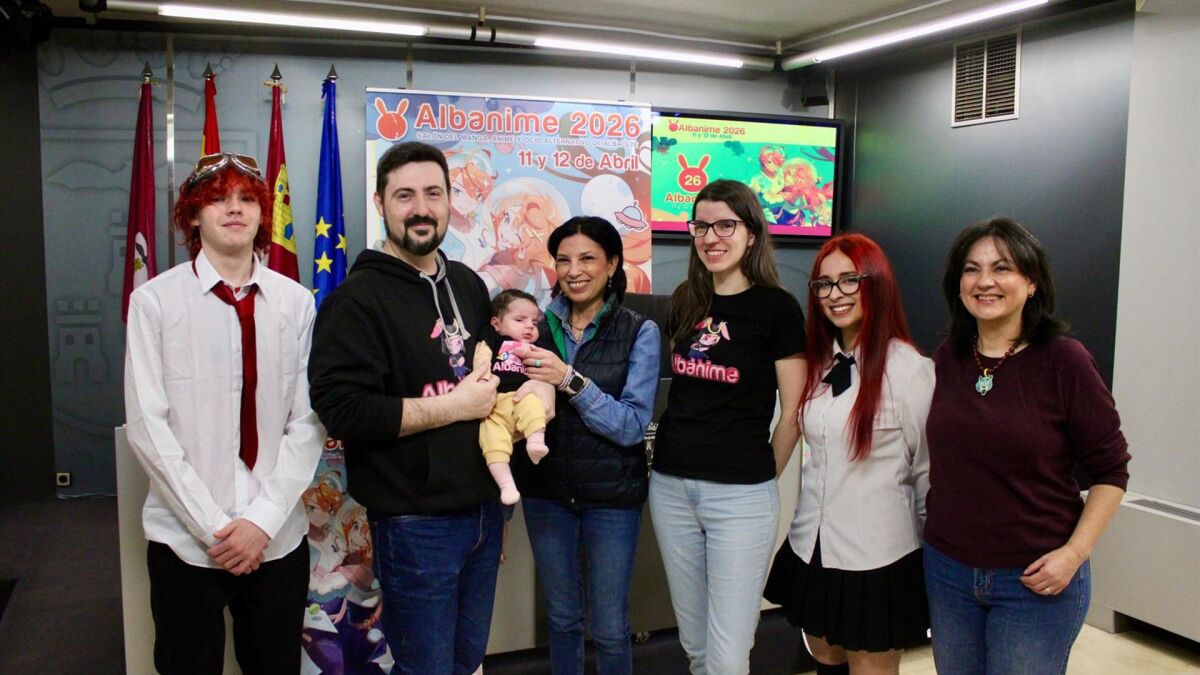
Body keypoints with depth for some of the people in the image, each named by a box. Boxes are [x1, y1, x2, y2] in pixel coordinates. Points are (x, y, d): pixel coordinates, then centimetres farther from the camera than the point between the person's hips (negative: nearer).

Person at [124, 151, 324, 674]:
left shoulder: (295, 302, -1)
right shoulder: (154, 300, -6)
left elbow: (307, 422, -1)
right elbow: (147, 425, -8)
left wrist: (264, 518, -9)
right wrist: (213, 527, -10)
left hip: (278, 537, 2)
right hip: (185, 539, -1)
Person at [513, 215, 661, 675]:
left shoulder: (639, 332, -7)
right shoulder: (540, 325, 1)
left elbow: (632, 426, -16)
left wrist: (571, 380, -26)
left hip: (612, 495, -3)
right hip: (546, 490, 3)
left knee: (609, 627, 8)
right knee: (561, 616, 17)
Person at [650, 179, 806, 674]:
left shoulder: (777, 307, -7)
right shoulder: (685, 303, 9)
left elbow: (793, 412, -4)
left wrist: (761, 476, 1)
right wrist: (679, 450, 9)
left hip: (740, 494, -5)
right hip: (671, 486, 5)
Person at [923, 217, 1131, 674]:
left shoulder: (1063, 360, -11)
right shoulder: (946, 360, 1)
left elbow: (1111, 471, -7)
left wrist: (1074, 553, -15)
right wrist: (935, 526, 3)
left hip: (1036, 581, -4)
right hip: (947, 570, 4)